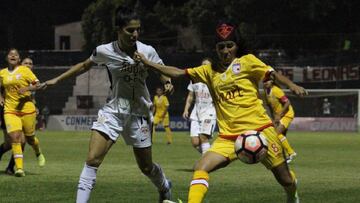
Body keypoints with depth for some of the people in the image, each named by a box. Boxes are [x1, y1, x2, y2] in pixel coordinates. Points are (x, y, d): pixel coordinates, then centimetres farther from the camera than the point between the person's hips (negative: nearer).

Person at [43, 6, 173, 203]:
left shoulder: (147, 52, -11)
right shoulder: (105, 51, -10)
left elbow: (164, 73, 4)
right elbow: (84, 66, 9)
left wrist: (167, 84, -19)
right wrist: (56, 80, 11)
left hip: (139, 113, 0)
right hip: (113, 111, 0)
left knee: (146, 167, 11)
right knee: (92, 159, -17)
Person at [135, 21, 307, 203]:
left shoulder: (247, 61, 2)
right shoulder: (210, 71, 11)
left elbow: (273, 75, -3)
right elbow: (179, 73, 9)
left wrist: (292, 85, -21)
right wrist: (148, 64, 2)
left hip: (259, 130, -3)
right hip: (228, 137, 3)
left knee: (285, 180, 7)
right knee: (201, 168, -21)